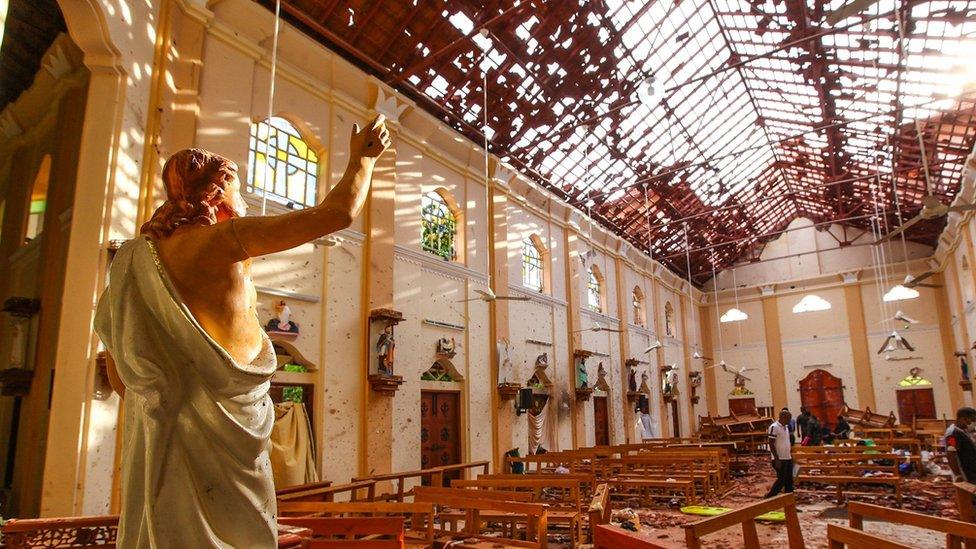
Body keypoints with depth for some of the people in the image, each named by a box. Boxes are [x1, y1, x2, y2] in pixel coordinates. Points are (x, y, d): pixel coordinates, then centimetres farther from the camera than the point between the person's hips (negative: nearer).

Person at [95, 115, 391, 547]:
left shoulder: (136, 257, 10)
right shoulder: (222, 239, -10)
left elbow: (119, 371, 14)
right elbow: (337, 213, -15)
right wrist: (363, 158, 1)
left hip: (160, 436, 7)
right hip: (222, 430, -7)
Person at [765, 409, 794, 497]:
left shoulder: (786, 427, 12)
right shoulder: (774, 427, -15)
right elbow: (771, 444, -17)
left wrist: (791, 454, 18)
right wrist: (776, 459, -20)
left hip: (788, 458, 8)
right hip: (780, 459, -8)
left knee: (789, 480, 10)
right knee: (781, 480, -5)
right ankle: (769, 496, 6)